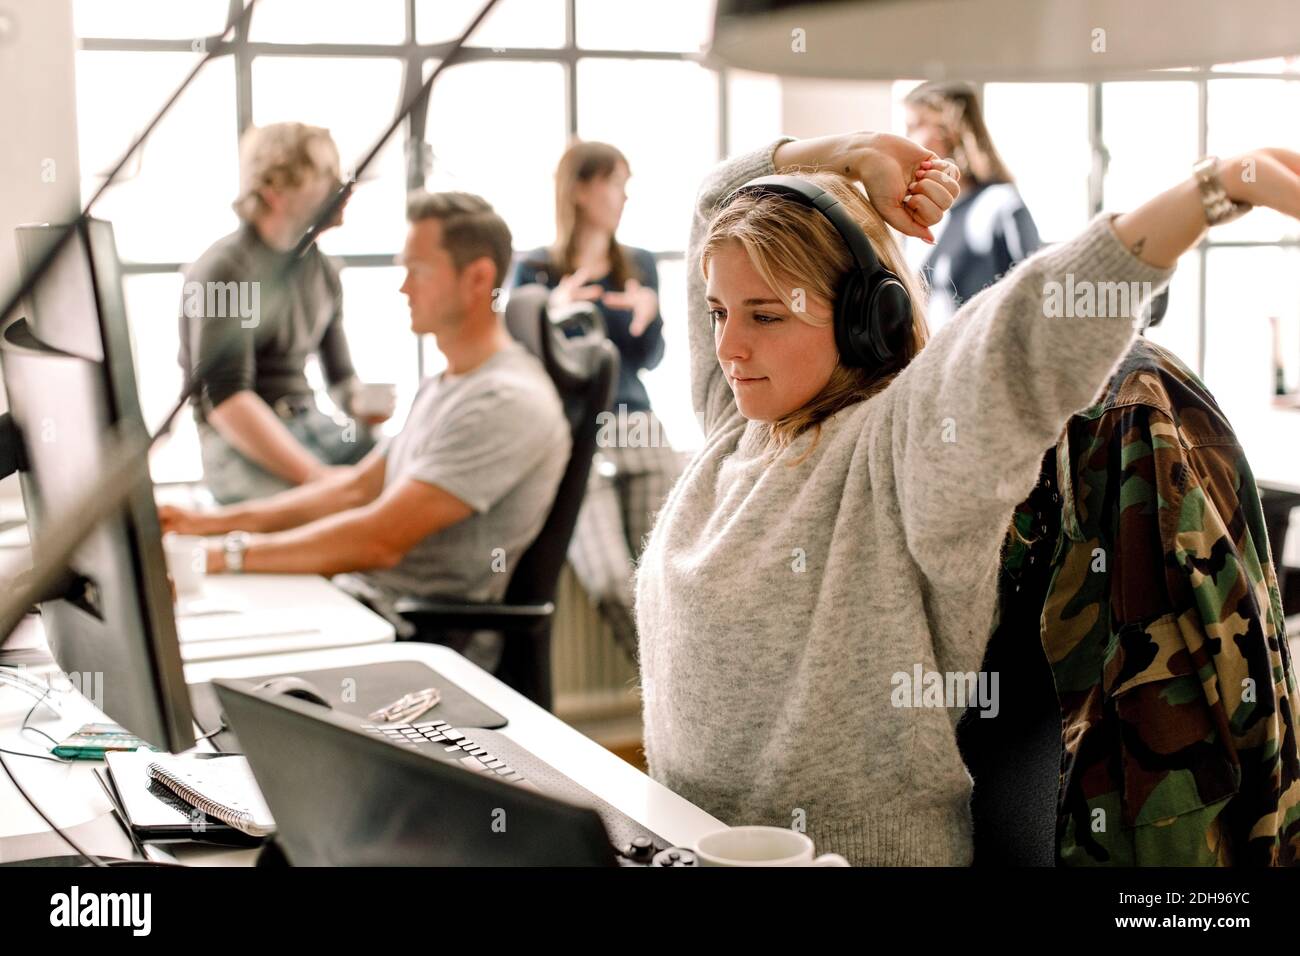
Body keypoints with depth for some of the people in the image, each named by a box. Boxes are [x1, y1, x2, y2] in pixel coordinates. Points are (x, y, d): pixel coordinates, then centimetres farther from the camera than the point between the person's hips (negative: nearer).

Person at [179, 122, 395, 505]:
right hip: (243, 445, -7)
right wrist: (314, 476, -28)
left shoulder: (322, 271, 12)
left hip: (311, 425, 7)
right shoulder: (225, 271, -10)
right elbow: (226, 400, -19)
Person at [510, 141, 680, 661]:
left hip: (636, 426, 4)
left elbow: (649, 359, 12)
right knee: (613, 584, -23)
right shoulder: (535, 271, 4)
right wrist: (552, 315, -18)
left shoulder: (639, 265, 16)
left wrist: (648, 317, -10)